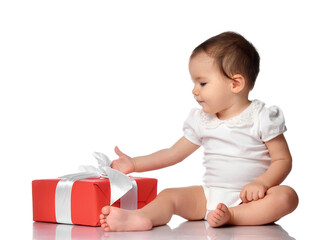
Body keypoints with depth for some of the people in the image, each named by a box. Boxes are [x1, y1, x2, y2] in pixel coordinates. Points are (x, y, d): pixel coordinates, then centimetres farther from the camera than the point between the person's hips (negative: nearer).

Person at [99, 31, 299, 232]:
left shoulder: (262, 118, -4)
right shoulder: (201, 121, 11)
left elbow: (283, 160, -5)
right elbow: (174, 153, 18)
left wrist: (261, 183, -22)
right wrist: (134, 164, 12)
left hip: (250, 198, -3)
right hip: (210, 196, 4)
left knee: (287, 196, -31)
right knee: (169, 195, -17)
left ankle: (231, 216, -41)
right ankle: (141, 217, -46)